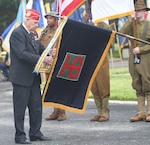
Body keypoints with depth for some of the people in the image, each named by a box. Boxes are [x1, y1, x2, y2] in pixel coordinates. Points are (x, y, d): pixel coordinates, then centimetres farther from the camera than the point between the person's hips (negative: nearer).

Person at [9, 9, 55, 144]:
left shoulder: (32, 35, 15)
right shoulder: (17, 33, -14)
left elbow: (41, 49, 16)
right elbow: (22, 54, -23)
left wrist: (50, 55, -6)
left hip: (33, 77, 9)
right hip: (21, 78, -9)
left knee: (36, 106, 11)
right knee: (20, 108, -2)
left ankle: (35, 133, 20)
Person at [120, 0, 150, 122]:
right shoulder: (132, 25, 12)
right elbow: (122, 33, -6)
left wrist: (140, 49, -15)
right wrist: (131, 21, -11)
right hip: (133, 60, 5)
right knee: (138, 88, 7)